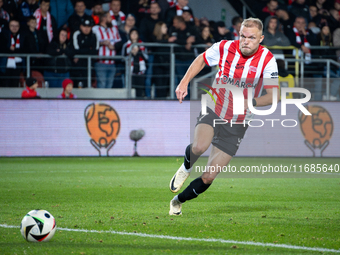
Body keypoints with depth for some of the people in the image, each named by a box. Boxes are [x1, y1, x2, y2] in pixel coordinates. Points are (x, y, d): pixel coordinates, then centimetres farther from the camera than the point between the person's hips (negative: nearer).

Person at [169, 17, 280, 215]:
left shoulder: (267, 60, -14)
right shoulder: (224, 48, -10)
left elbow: (274, 95, -16)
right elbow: (202, 59, 10)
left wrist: (251, 102, -34)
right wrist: (184, 82, -2)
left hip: (237, 123, 0)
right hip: (214, 110, 0)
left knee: (208, 177, -1)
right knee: (199, 147, -33)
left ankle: (178, 202, 25)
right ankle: (186, 168, 2)